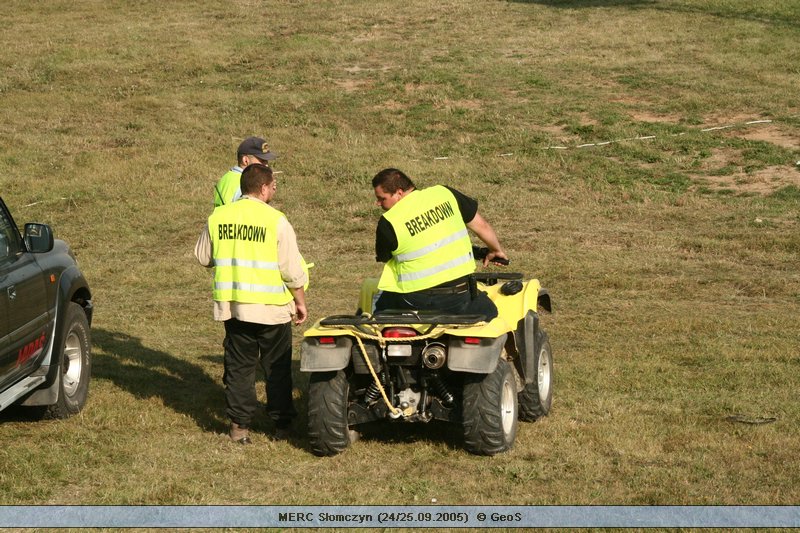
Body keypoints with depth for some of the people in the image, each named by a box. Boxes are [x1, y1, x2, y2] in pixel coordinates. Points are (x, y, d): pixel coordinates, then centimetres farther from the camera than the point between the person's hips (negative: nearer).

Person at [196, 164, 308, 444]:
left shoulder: (218, 217, 0)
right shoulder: (276, 221, -12)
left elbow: (203, 257, 12)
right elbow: (292, 270, -10)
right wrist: (300, 302, 3)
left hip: (232, 305, 3)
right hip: (271, 306, -3)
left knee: (238, 365, 12)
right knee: (277, 367, 9)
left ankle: (239, 423, 10)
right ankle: (282, 423, 14)